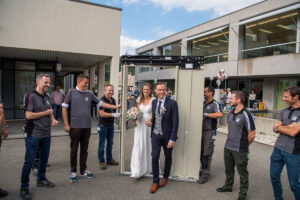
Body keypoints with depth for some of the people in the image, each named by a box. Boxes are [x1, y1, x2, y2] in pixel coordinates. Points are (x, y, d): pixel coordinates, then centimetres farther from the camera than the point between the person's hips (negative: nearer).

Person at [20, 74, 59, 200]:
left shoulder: (47, 96, 10)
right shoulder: (31, 96, -13)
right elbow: (28, 115, -22)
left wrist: (53, 120, -1)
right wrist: (46, 112, -13)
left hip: (46, 134, 7)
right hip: (33, 135, -7)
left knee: (44, 157, 18)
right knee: (29, 161, 0)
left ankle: (41, 180, 36)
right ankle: (24, 188, 15)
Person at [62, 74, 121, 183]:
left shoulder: (89, 94, 8)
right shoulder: (71, 92, -1)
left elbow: (100, 103, 13)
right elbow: (64, 108, -2)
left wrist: (115, 107, 9)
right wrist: (66, 124, -7)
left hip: (87, 126, 4)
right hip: (75, 126, -3)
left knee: (84, 149, 12)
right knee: (74, 150, 5)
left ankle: (83, 170, 26)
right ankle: (73, 172, 20)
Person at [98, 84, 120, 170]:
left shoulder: (113, 100, 9)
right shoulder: (102, 100, -15)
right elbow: (101, 113, -23)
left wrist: (117, 115, 7)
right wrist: (113, 114, -29)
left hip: (111, 125, 7)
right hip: (103, 125, -7)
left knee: (110, 143, 16)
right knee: (102, 144, 3)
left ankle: (109, 159, 30)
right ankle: (101, 161, 16)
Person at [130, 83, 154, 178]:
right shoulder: (140, 100, 10)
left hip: (149, 125, -3)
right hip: (139, 124, 4)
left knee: (149, 145, 7)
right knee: (139, 146, -1)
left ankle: (149, 167, 28)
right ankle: (138, 170, 5)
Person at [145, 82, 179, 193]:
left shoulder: (172, 103, -12)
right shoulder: (154, 102, 5)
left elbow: (175, 122, -13)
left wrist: (172, 139, -16)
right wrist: (150, 121, -5)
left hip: (167, 136, -3)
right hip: (155, 135, 3)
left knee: (168, 158, 14)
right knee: (154, 158, -1)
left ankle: (165, 177, 37)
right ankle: (155, 182, 16)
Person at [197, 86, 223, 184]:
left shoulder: (215, 104, -10)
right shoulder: (203, 103, 11)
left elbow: (220, 114, -29)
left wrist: (206, 114, -21)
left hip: (209, 131, -7)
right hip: (201, 130, 7)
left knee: (207, 153, 0)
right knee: (201, 151, 14)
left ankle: (205, 174, 10)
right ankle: (203, 169, 29)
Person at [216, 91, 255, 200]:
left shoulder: (246, 115, -18)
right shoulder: (230, 114, 5)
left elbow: (251, 135, -15)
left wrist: (243, 146, -2)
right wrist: (231, 140, 16)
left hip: (240, 150, -7)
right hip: (228, 147, 7)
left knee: (242, 172, 9)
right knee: (228, 169, 22)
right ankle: (228, 186, 42)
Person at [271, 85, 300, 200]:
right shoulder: (284, 111, 8)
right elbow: (275, 129, 4)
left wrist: (279, 127, -3)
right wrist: (288, 127, -13)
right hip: (278, 149, 6)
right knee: (274, 176, 15)